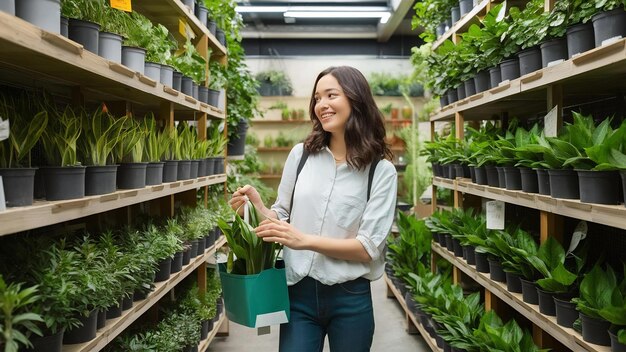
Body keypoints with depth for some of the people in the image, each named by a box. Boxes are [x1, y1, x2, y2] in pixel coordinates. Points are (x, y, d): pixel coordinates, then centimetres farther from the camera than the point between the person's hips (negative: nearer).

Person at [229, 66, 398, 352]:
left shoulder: (381, 170, -6)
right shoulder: (301, 154, 1)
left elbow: (368, 247, -12)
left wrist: (305, 240, -23)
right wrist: (257, 207, -11)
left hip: (350, 299, -1)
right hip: (298, 294, 1)